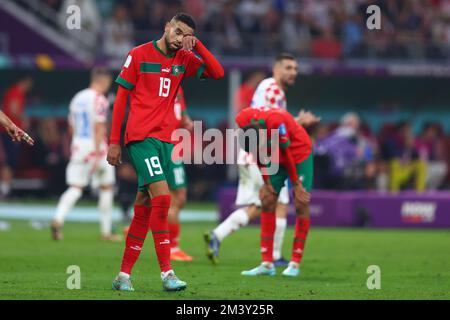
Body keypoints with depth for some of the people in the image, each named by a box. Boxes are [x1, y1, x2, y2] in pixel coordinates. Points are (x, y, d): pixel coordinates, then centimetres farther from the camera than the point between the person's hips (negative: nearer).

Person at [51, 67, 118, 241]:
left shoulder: (77, 98, 12)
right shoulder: (100, 100, -12)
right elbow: (99, 129, -18)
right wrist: (98, 154, -20)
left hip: (77, 146, 6)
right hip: (95, 148, -6)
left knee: (75, 187, 4)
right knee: (106, 188, 9)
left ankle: (58, 219, -20)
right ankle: (106, 231, 13)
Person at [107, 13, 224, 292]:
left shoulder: (184, 59, 12)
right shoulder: (139, 55, 0)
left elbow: (217, 73, 0)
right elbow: (121, 98, 1)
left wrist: (196, 45, -6)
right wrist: (114, 141, -1)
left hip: (166, 138, 5)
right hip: (141, 135, -5)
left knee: (145, 206, 6)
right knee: (162, 197, -18)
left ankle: (124, 275, 13)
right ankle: (167, 273, -18)